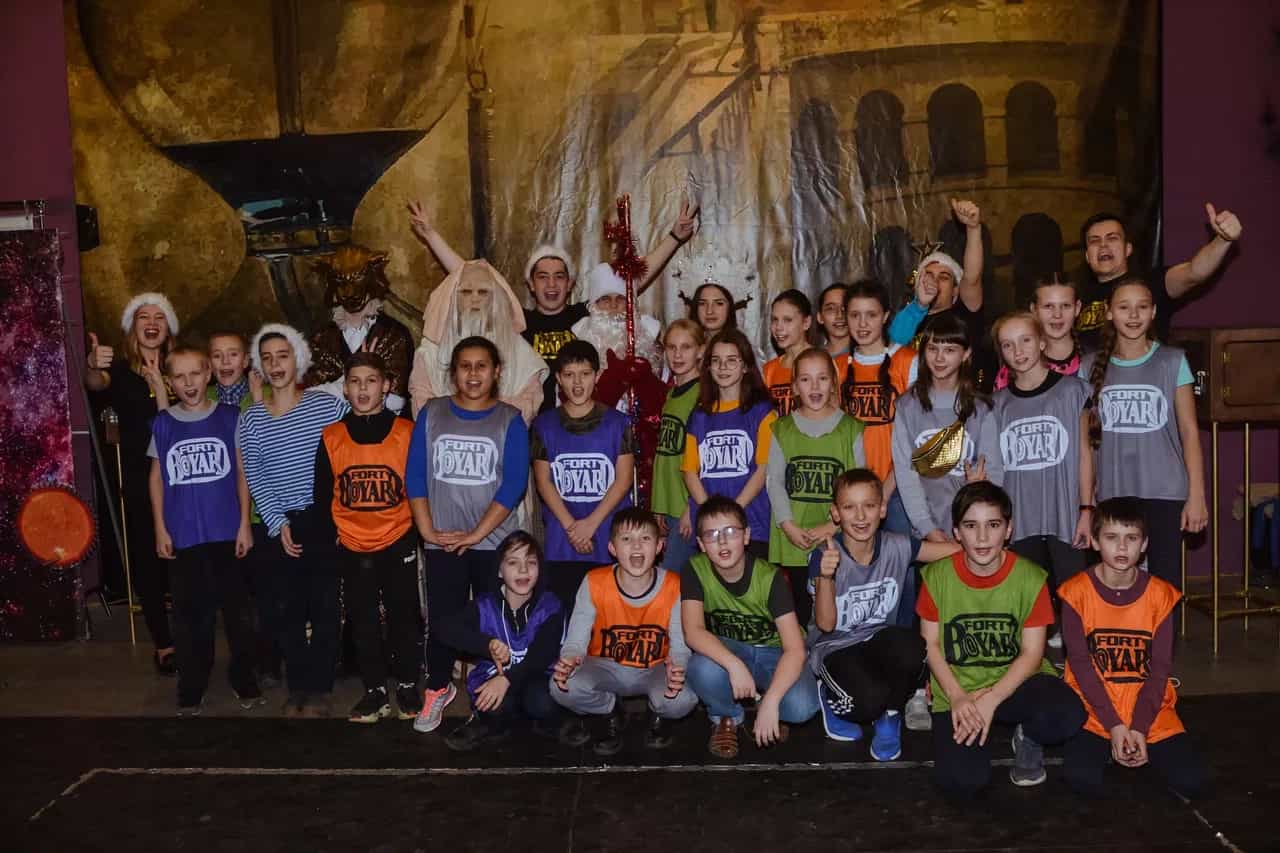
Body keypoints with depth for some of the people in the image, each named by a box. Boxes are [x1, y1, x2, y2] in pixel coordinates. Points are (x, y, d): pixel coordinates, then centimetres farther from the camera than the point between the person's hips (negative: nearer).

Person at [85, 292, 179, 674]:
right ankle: (163, 643, 13)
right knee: (147, 561, 3)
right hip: (139, 482, -1)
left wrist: (159, 382, -17)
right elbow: (97, 383, -23)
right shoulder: (121, 370, 2)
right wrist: (93, 368, -45)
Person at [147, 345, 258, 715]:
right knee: (190, 614, 8)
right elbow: (157, 479, 9)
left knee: (237, 609, 5)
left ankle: (244, 680, 20)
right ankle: (191, 689, 19)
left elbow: (242, 472, 3)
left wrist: (245, 523, -2)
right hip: (183, 535, 1)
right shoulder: (162, 424, 4)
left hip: (227, 532, -1)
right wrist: (160, 529, 3)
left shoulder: (229, 417, 1)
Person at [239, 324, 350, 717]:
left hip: (323, 520, -2)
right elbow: (255, 480, 4)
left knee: (324, 604, 2)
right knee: (287, 608, 8)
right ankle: (297, 687, 22)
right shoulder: (250, 420, 4)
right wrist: (277, 523, -6)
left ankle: (320, 688, 15)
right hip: (279, 526, 2)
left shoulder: (326, 405, -3)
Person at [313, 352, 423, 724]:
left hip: (398, 543, -2)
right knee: (363, 621, 9)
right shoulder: (331, 437, 0)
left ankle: (407, 686, 22)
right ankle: (375, 691, 21)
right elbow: (322, 495, 7)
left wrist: (418, 531, 0)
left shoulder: (407, 432, -5)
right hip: (352, 548, 2)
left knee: (403, 617, 7)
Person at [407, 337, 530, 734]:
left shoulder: (510, 420, -1)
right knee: (441, 620, 3)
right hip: (442, 543, 1)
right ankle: (437, 689, 25)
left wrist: (476, 534, -12)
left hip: (494, 541, -1)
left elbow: (513, 484, -8)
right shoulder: (432, 414, 4)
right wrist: (427, 529, -5)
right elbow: (415, 475, 3)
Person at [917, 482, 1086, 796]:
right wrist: (957, 697, -16)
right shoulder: (936, 576, -7)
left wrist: (991, 699, -20)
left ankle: (1028, 736, 5)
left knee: (1067, 716, -32)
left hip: (1016, 682, 0)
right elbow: (931, 645, -1)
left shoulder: (1030, 577, -9)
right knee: (959, 781, -23)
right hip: (956, 690, 0)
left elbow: (1032, 653, -7)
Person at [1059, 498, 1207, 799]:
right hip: (1094, 709, -2)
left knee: (1192, 782, -15)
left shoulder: (1160, 595, -2)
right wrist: (1113, 725, -16)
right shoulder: (1077, 592, -8)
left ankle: (1142, 747, 13)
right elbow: (1080, 662, -9)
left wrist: (1139, 727, -14)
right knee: (1081, 777, -24)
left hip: (1149, 708, 2)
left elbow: (1160, 667, -3)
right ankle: (1106, 746, 8)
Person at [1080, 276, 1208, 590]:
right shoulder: (1090, 367, 5)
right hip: (1111, 494, 1)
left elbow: (1190, 432, 2)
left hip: (1165, 493, -1)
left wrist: (1196, 495, -4)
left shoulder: (1173, 362, 2)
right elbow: (1084, 438, 7)